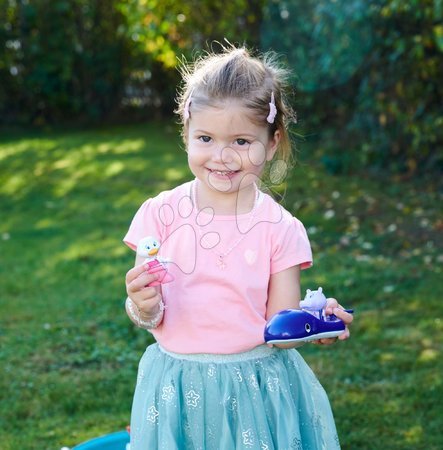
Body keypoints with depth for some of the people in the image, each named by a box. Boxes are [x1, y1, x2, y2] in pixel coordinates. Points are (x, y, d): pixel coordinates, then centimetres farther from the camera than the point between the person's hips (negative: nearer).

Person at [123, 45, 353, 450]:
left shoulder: (280, 229, -7)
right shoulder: (161, 214, -6)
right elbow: (150, 318, -3)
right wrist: (144, 307, -25)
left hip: (258, 388, 0)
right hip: (179, 388, 1)